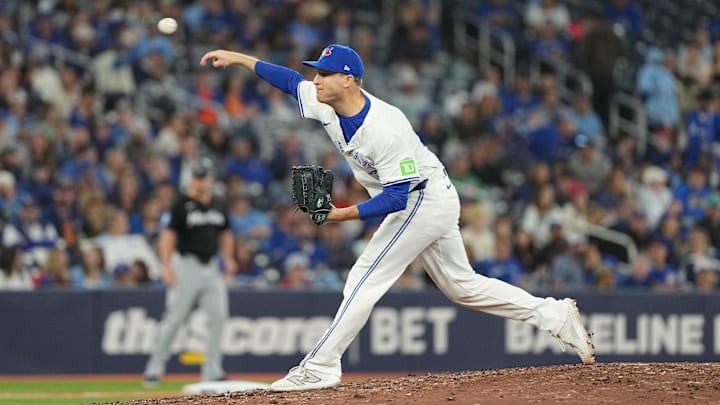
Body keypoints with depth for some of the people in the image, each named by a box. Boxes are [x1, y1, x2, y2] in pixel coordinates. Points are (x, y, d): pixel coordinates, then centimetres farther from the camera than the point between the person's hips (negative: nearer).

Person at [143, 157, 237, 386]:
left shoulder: (218, 206, 11)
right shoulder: (182, 205, -7)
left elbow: (225, 234, 23)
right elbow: (168, 235, -12)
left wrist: (228, 259, 8)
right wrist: (166, 266, -20)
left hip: (211, 267, 6)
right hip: (186, 265, -6)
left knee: (218, 315, -1)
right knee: (174, 318, -4)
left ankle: (212, 371, 5)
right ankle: (155, 367, 6)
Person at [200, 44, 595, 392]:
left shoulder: (385, 129, -32)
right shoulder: (326, 104, -8)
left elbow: (397, 197, -30)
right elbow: (292, 81, 10)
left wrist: (345, 214, -35)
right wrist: (238, 58, 6)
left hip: (424, 200, -9)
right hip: (421, 205, 9)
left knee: (366, 278, -12)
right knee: (462, 286, 15)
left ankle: (320, 367, -10)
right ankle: (558, 316, 18)